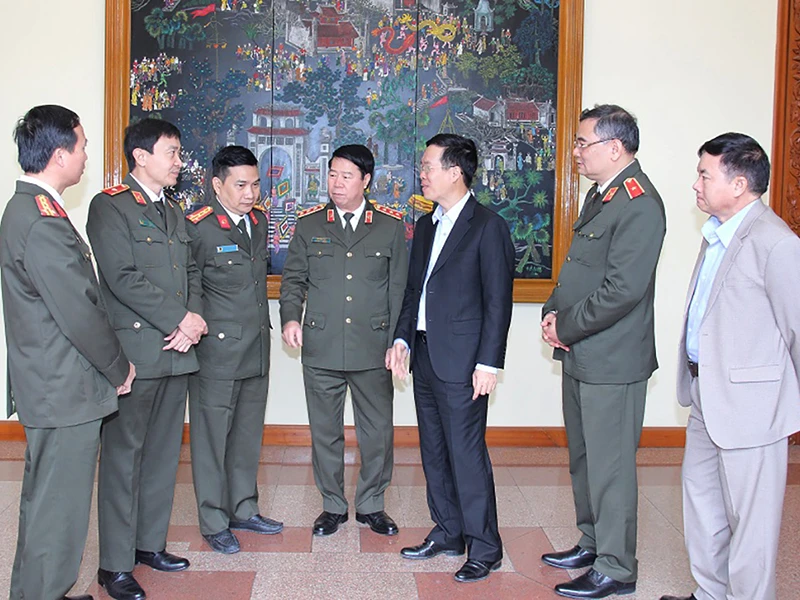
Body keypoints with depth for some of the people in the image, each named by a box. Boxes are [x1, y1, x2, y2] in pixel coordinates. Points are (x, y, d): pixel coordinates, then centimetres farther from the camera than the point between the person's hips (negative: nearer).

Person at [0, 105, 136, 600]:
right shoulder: (43, 221, -23)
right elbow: (79, 312, -22)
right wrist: (119, 369, -8)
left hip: (49, 385, 11)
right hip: (65, 391, -11)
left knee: (48, 500, 22)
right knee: (58, 508, 2)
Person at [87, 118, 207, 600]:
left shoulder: (175, 213, 19)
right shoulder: (110, 206, -6)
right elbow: (122, 277, -15)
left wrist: (195, 318, -3)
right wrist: (180, 319, -14)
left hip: (177, 350, 8)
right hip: (135, 350, -7)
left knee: (164, 451, 13)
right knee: (123, 455, -1)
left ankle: (150, 543, 25)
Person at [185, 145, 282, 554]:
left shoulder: (259, 220, 9)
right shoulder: (198, 228, -15)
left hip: (257, 349, 7)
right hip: (216, 351, -7)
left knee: (248, 434, 16)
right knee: (212, 437, 4)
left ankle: (243, 509, 31)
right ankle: (214, 523, 16)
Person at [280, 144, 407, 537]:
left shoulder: (391, 226, 5)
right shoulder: (309, 224, 7)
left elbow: (399, 288, 6)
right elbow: (293, 278, 11)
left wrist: (397, 341, 1)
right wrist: (290, 317, -7)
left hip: (373, 349, -1)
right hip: (321, 348, 1)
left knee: (378, 431, 7)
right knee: (325, 431, 9)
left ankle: (371, 505, 25)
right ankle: (333, 505, 26)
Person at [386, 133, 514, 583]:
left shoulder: (487, 226, -8)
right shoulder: (426, 225, 15)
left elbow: (498, 300, -11)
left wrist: (489, 362, -15)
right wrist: (403, 338, 8)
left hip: (461, 360, -8)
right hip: (424, 356, 8)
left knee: (467, 453, -4)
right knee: (434, 451, 14)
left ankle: (484, 547, 8)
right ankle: (448, 533, 28)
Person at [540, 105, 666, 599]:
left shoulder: (639, 205, -18)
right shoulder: (600, 195, 14)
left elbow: (623, 289, -24)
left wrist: (567, 327, -15)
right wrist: (554, 312, 4)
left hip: (612, 361, -10)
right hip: (581, 355, 10)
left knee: (610, 465, 0)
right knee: (584, 459, 20)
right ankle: (592, 543, 36)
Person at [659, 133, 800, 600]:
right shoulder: (718, 233, 10)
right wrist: (695, 381, 15)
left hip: (749, 402, -10)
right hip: (707, 395, 10)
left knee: (749, 517, 4)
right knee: (701, 497, 21)